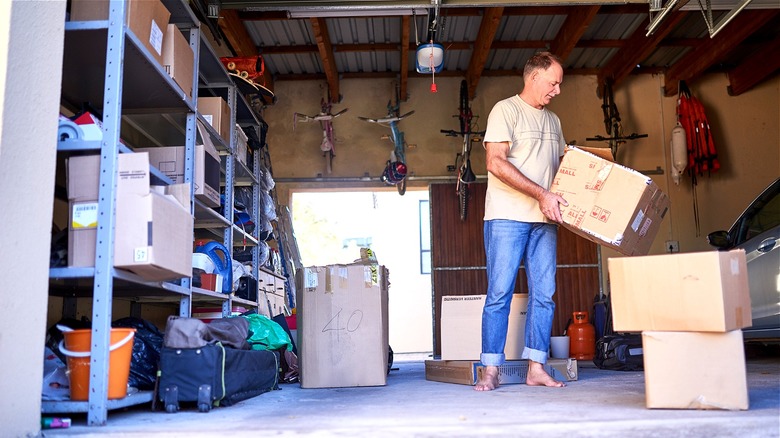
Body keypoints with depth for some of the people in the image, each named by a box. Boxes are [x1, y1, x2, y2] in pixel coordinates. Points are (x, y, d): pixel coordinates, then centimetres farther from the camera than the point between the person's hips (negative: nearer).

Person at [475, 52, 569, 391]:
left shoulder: (553, 121, 21)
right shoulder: (506, 110, -1)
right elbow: (496, 162, -13)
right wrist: (540, 194, -17)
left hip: (544, 220, 7)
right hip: (507, 215, -6)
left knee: (543, 294, 3)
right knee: (499, 293, -5)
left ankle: (536, 369, 10)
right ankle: (491, 370, 1)